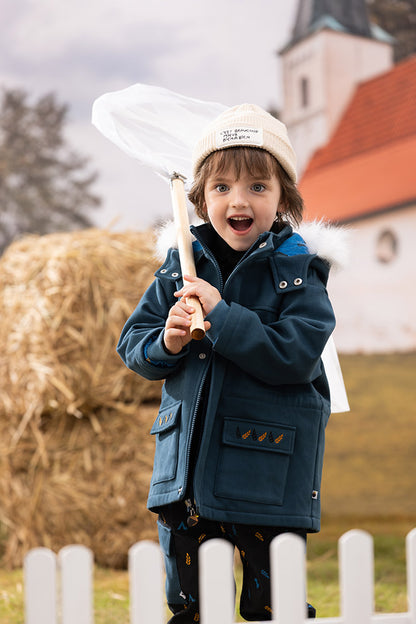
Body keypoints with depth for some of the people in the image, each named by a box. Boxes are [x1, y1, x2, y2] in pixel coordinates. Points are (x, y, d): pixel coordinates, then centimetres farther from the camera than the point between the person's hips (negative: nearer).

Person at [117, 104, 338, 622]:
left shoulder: (297, 269, -8)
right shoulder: (182, 264, 4)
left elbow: (298, 356, -20)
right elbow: (133, 343, 8)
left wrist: (221, 316, -22)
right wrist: (166, 344, -14)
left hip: (270, 481, -4)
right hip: (186, 470, 4)